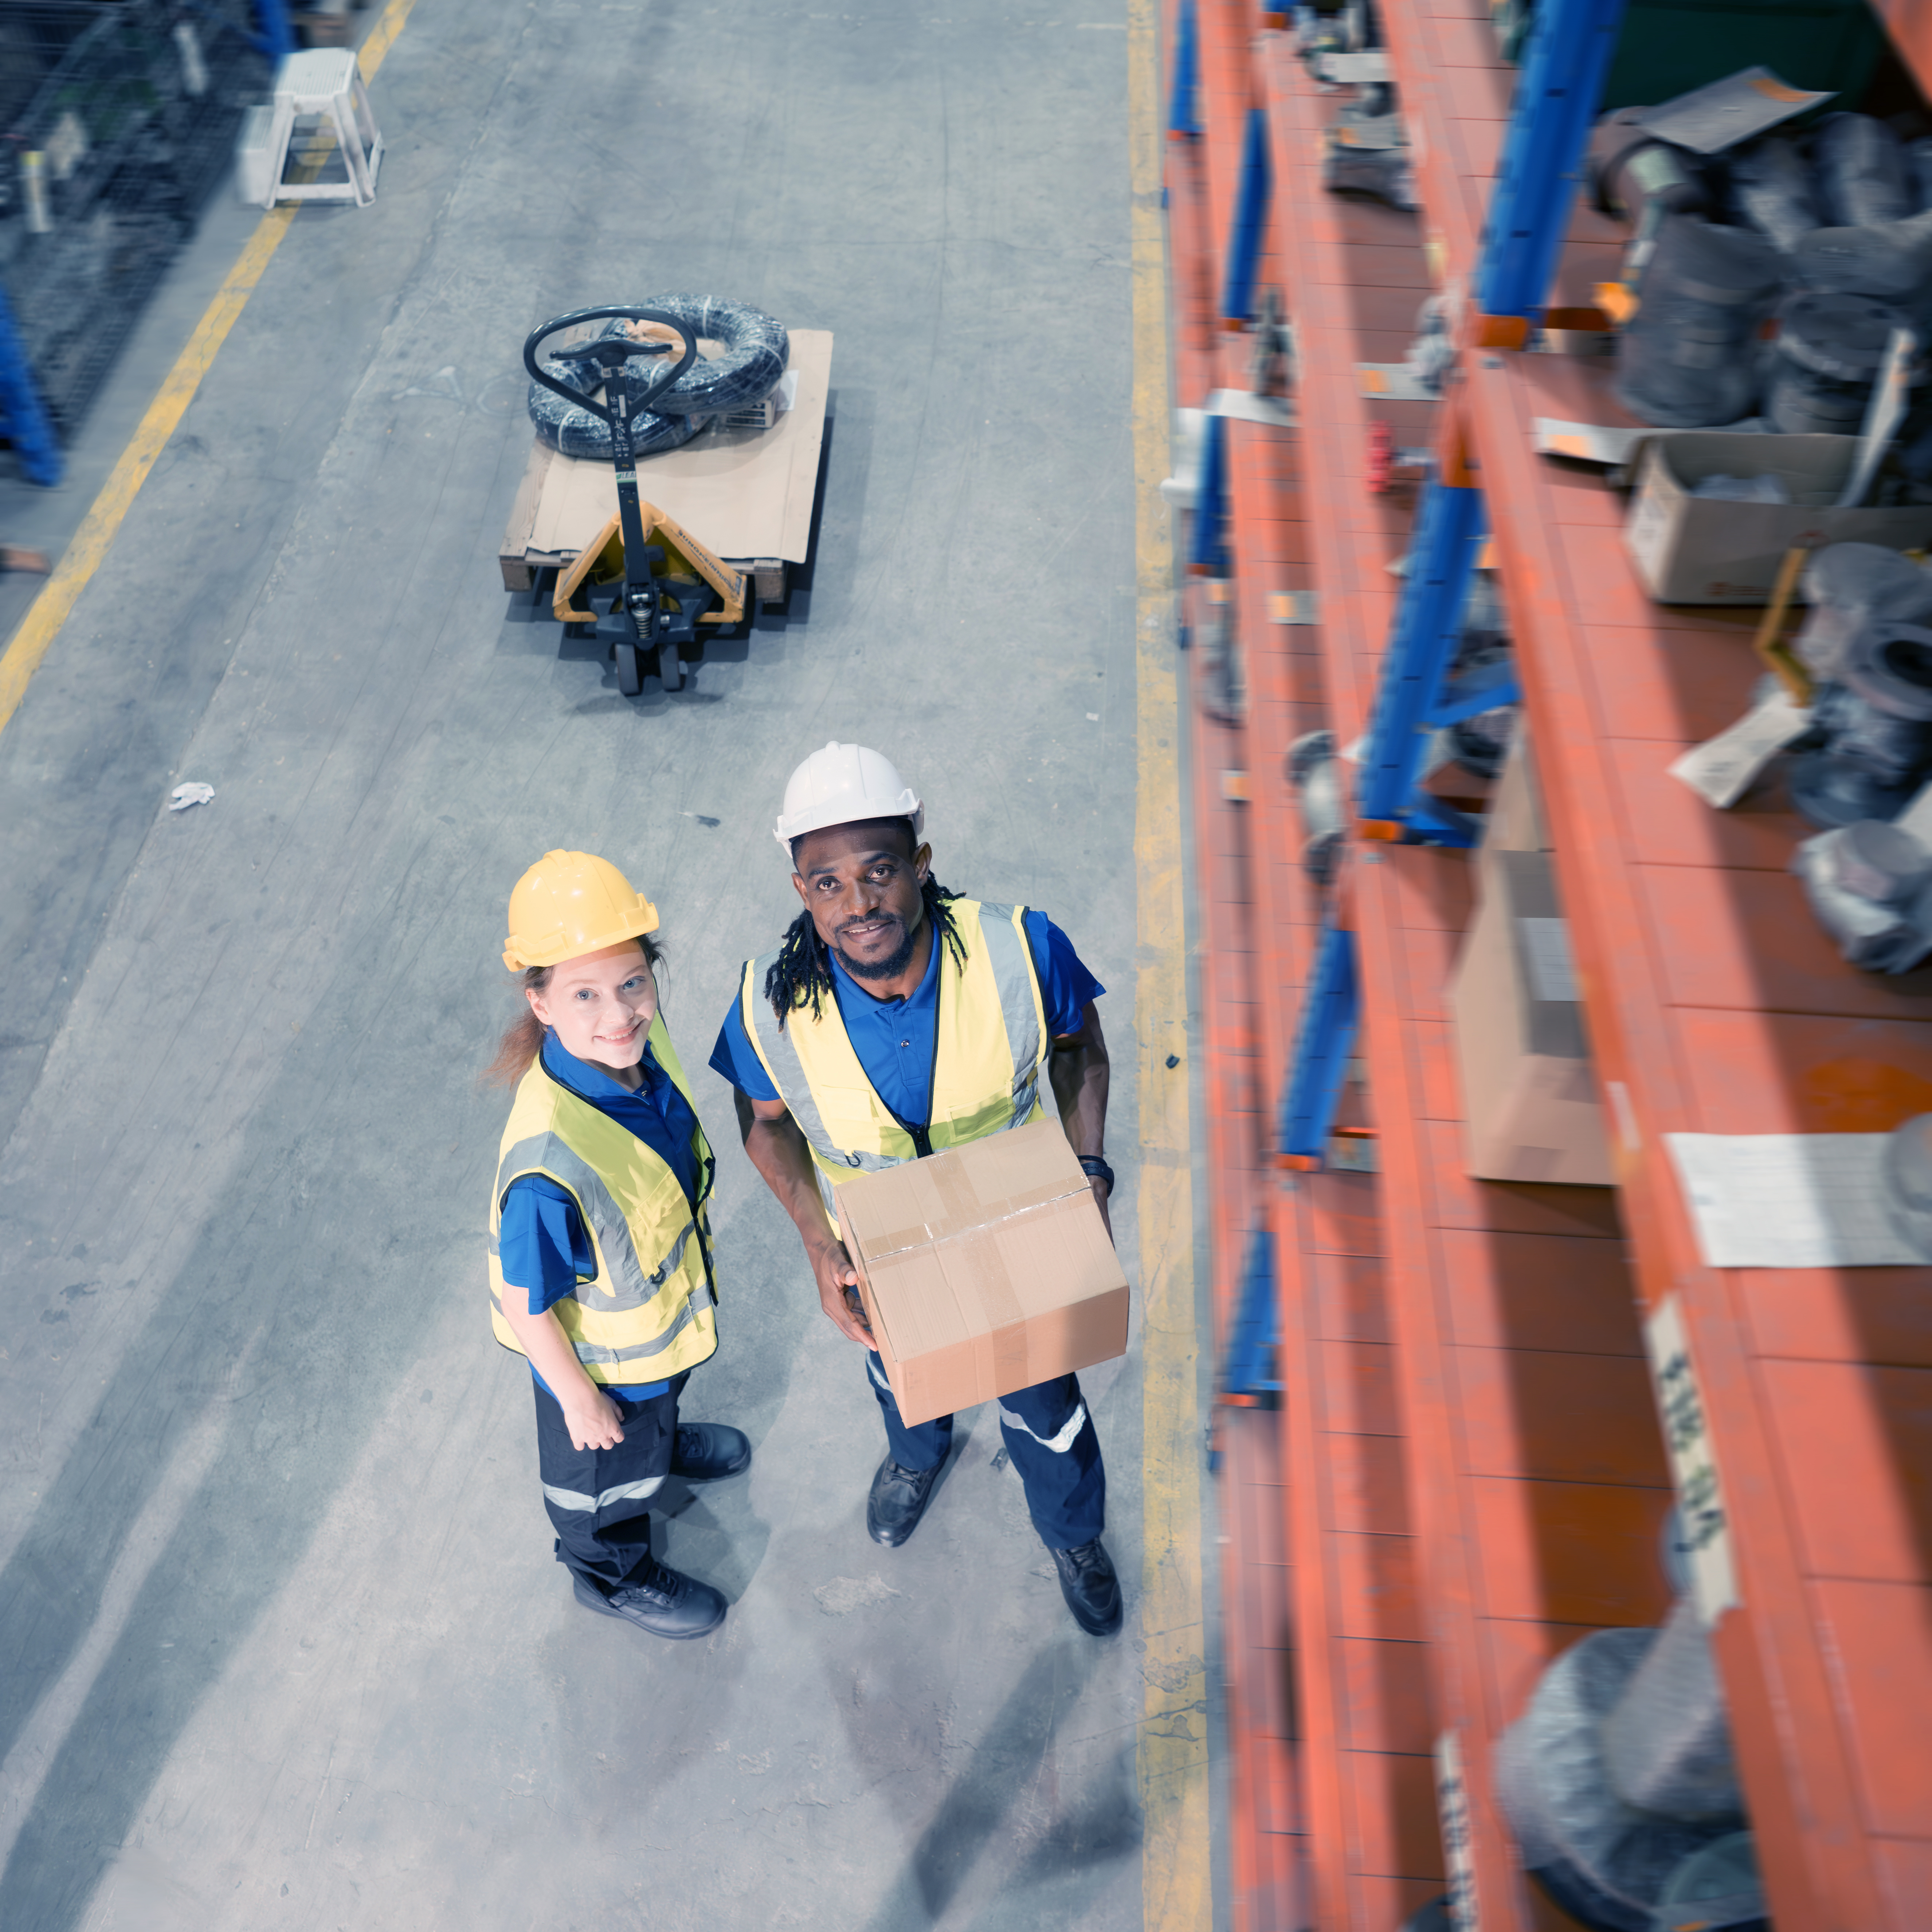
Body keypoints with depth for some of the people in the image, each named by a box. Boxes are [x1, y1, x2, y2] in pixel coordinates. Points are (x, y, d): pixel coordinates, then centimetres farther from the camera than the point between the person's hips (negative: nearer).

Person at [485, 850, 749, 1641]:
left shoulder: (638, 1043, -25)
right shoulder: (549, 1167, -47)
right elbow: (526, 1306, -30)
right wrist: (579, 1398, -15)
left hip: (664, 1302, 6)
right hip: (600, 1349, -5)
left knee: (660, 1397, 38)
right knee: (609, 1467, 27)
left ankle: (662, 1438, 73)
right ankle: (612, 1573, 58)